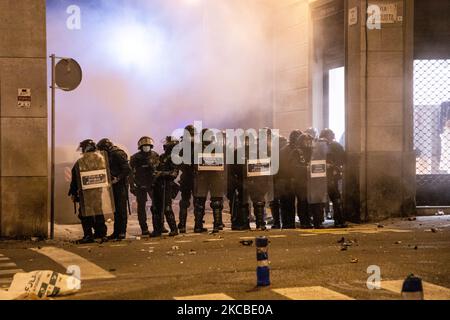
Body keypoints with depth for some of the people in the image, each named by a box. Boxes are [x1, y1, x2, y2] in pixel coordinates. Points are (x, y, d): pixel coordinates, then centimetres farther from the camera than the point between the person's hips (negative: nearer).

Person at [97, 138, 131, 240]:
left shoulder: (118, 154, -12)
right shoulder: (109, 155, 17)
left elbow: (127, 169, -18)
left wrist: (118, 178, -23)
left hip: (121, 185, -9)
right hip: (114, 186, 9)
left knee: (121, 209, -7)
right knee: (116, 209, 10)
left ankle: (122, 232, -4)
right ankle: (116, 231, 14)